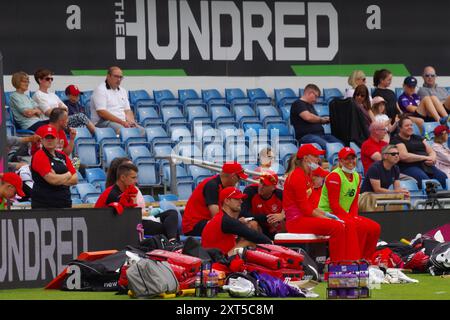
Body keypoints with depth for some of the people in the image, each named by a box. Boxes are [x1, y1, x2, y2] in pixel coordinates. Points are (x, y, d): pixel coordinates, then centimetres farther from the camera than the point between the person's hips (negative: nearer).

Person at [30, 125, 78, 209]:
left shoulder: (63, 156, 15)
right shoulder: (39, 156, -7)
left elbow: (75, 179, 10)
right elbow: (52, 179, -17)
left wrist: (59, 179, -8)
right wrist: (67, 175, 1)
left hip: (65, 203, 7)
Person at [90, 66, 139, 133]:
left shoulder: (122, 91, 22)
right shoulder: (100, 90, -3)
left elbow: (127, 110, 20)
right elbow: (101, 113, -13)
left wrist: (131, 122, -4)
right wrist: (122, 122, -18)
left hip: (123, 122, 7)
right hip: (104, 122, -7)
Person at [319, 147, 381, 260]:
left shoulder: (357, 177, 14)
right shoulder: (334, 176, -13)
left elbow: (354, 203, 13)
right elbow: (333, 205, -17)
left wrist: (354, 217, -6)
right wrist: (349, 218, -19)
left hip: (345, 215, 9)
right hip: (329, 214, -9)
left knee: (374, 227, -7)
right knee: (360, 227, -33)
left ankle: (365, 259, 0)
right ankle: (352, 260, -36)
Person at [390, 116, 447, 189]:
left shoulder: (417, 138, 26)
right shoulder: (396, 140, 4)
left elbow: (431, 151, 22)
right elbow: (404, 156, -11)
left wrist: (432, 158, -4)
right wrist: (425, 157, -9)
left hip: (426, 166, 6)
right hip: (409, 167, -6)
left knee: (443, 177, -23)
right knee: (425, 180, -37)